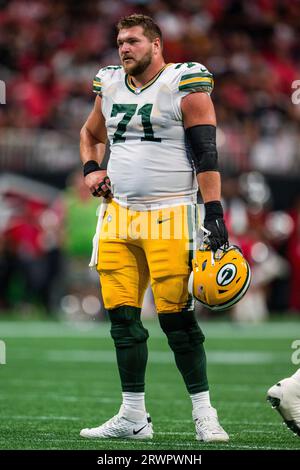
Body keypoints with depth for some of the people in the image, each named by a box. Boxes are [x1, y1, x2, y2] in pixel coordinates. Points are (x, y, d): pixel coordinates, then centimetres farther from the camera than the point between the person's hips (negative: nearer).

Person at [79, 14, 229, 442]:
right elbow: (90, 134, 32)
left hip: (169, 215, -6)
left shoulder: (186, 86, -5)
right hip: (119, 214, 6)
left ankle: (204, 414, 1)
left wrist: (214, 213, -15)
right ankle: (133, 418, 11)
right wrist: (91, 169, 12)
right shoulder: (111, 87, 12)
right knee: (122, 316, 3)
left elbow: (206, 155, -8)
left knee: (176, 317, -8)